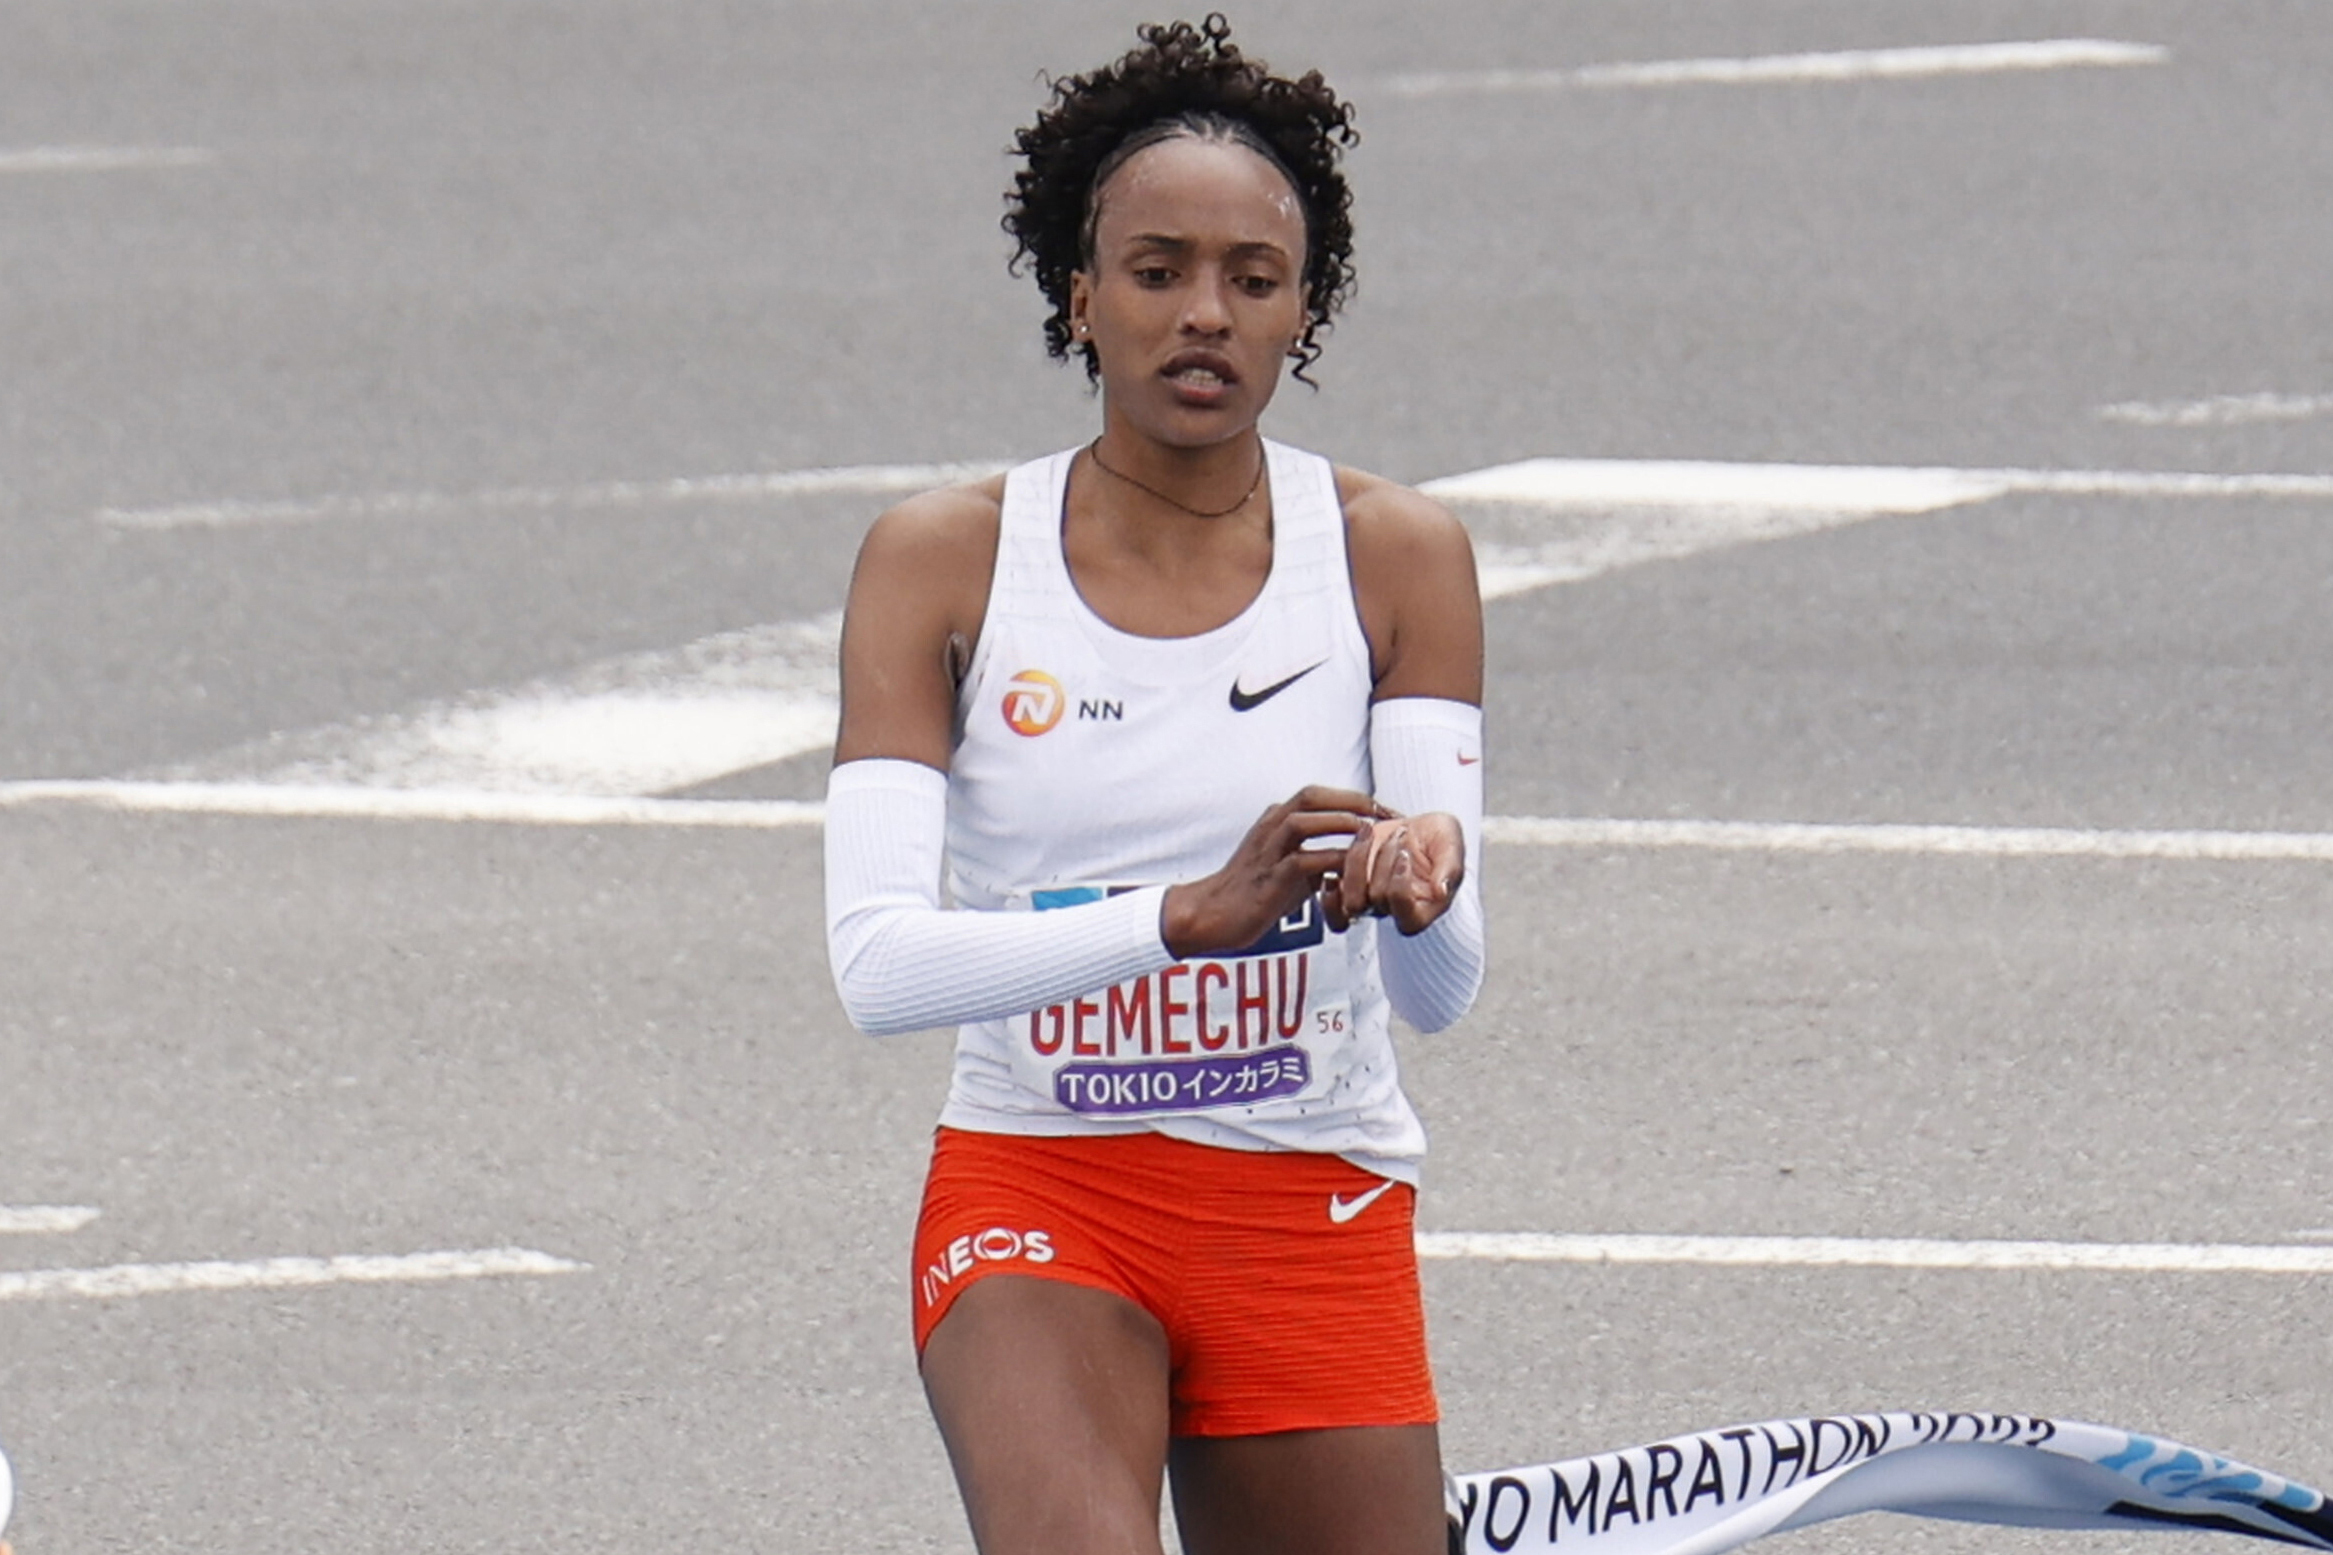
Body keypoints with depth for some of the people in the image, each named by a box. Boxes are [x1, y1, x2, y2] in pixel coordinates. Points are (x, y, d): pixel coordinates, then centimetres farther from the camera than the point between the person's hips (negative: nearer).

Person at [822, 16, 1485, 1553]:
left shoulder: (1394, 557, -2)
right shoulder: (945, 561, -5)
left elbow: (1443, 990, -10)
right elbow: (876, 960, -18)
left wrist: (1416, 888, -34)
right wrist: (1192, 914, -31)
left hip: (1319, 1210, 2)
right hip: (1037, 1195, -2)